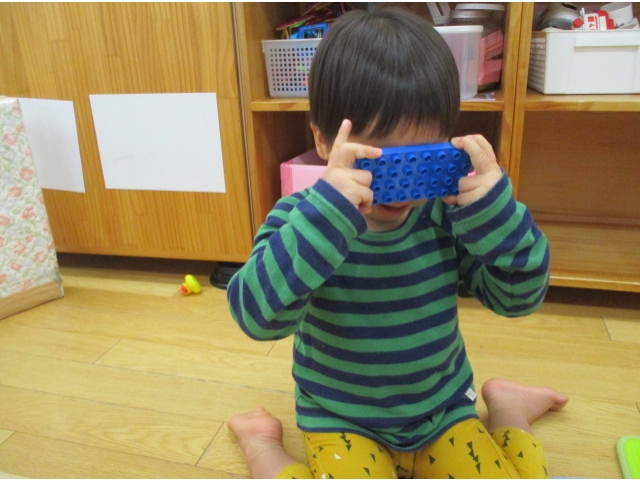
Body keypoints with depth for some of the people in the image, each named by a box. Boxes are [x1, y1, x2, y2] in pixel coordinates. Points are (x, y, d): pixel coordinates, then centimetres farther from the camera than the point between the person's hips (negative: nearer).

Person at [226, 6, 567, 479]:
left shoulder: (447, 213, -13)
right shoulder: (302, 219, -21)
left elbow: (520, 296, -11)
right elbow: (260, 315, -34)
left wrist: (493, 207, -29)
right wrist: (326, 211, -46)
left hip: (443, 410, 3)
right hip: (344, 421, -3)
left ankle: (506, 408, 28)